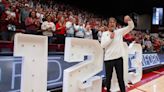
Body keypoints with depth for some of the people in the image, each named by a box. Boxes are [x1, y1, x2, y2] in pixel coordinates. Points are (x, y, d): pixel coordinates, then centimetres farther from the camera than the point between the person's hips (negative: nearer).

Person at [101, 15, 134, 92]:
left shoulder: (120, 31, 4)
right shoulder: (104, 34, 1)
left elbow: (131, 27, -3)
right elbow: (102, 45, -9)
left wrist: (129, 20, -21)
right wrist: (110, 38, -15)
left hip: (119, 58, 1)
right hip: (108, 59, 0)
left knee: (120, 78, 10)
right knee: (108, 77, 13)